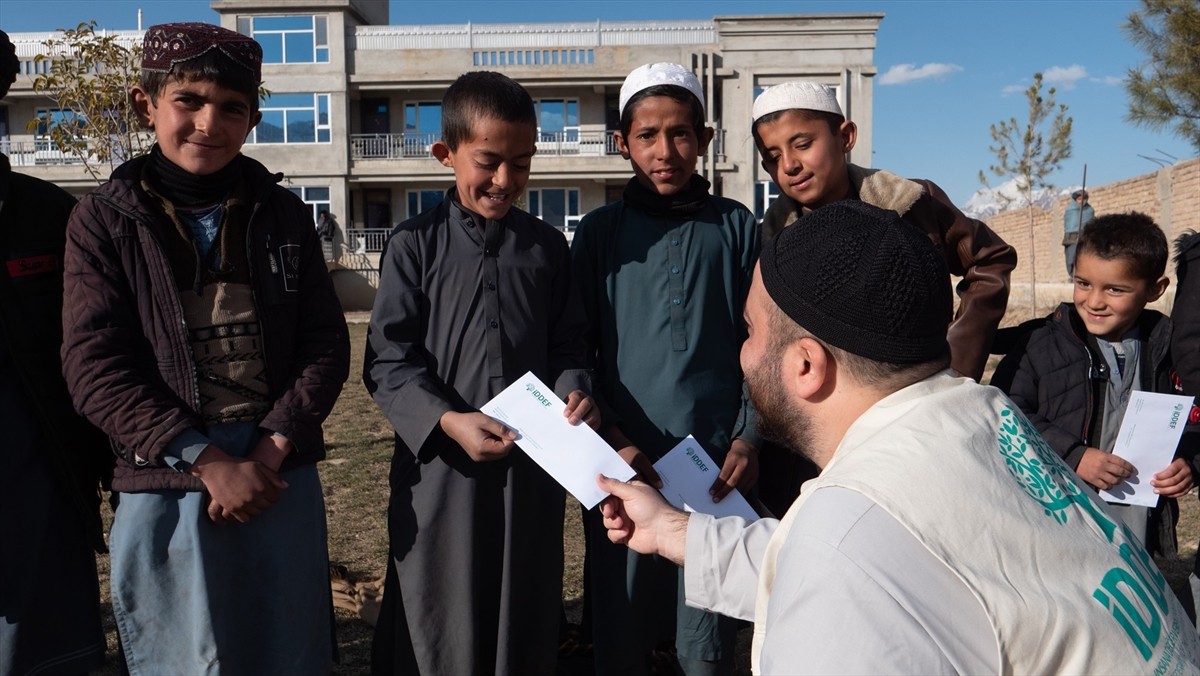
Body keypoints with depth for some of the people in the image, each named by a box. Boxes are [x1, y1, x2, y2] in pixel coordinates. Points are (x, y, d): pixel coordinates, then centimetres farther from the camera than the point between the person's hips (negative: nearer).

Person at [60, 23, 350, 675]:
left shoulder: (282, 213, 5)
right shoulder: (104, 219, -1)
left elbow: (325, 345, 1)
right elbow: (94, 366, -7)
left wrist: (271, 451, -11)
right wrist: (207, 461, -15)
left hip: (284, 484, 2)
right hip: (165, 491, -2)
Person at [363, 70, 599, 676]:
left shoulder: (547, 247, 6)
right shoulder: (415, 244, -3)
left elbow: (567, 347, 10)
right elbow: (389, 360, -5)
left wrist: (575, 392, -11)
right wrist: (445, 420, -20)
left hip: (533, 467, 3)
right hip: (441, 468, -2)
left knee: (525, 625, 15)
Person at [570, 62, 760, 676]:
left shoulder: (737, 228, 5)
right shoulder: (599, 232, 4)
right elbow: (578, 351, 4)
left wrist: (748, 438, -4)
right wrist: (611, 439, -6)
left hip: (718, 468, 0)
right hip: (623, 465, 0)